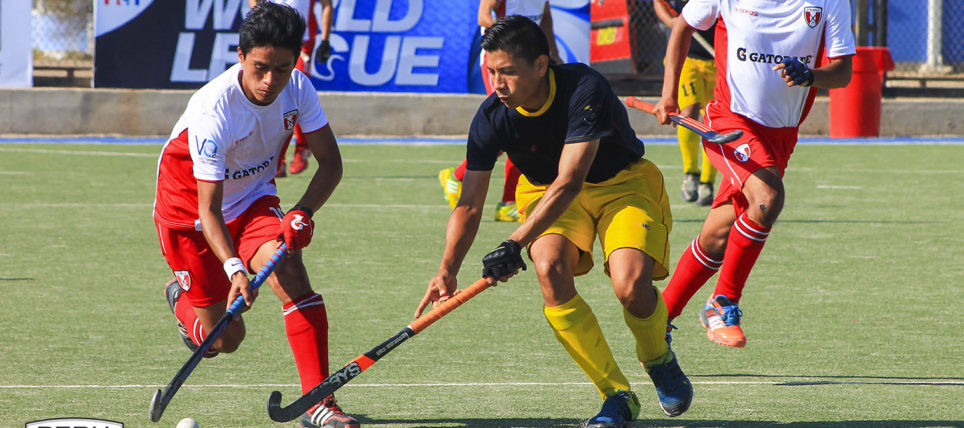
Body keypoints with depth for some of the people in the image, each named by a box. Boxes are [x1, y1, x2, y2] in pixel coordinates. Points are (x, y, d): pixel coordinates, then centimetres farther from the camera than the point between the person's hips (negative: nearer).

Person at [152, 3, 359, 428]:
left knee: (291, 274, -25)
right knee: (224, 338, -1)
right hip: (188, 206, -4)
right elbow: (209, 209, -32)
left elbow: (329, 161, -9)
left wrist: (303, 212, -28)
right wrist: (234, 268, -47)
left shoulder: (297, 90, -18)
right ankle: (182, 297, 35)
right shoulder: (213, 111, -34)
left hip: (254, 198, 4)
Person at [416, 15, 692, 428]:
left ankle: (658, 359, 9)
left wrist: (516, 244, -45)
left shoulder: (585, 90, -31)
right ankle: (615, 395, -14)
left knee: (632, 286, -28)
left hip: (622, 184, -3)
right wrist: (448, 269, -31)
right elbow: (469, 204, -15)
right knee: (551, 272, -28)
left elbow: (569, 182, -37)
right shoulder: (491, 118, -18)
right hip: (546, 191, 3)